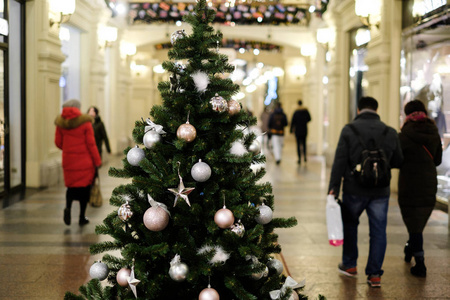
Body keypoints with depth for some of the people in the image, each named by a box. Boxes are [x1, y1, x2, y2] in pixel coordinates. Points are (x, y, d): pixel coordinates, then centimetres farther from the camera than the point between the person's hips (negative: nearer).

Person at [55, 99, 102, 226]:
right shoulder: (85, 122, -10)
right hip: (85, 161, -3)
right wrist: (97, 161, -2)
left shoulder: (61, 123, -1)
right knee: (84, 187, 8)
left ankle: (68, 207, -11)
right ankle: (82, 217, 11)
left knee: (71, 186, 16)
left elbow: (58, 142, 6)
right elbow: (91, 144, -10)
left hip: (68, 160, 3)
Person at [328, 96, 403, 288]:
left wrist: (333, 188, -8)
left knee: (349, 224, 20)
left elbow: (339, 161, -10)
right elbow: (398, 162, 10)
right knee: (378, 231, 6)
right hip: (381, 191, 1)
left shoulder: (349, 130, -6)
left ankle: (350, 265, 29)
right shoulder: (390, 133, 2)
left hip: (354, 190, -1)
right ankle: (375, 274, 5)